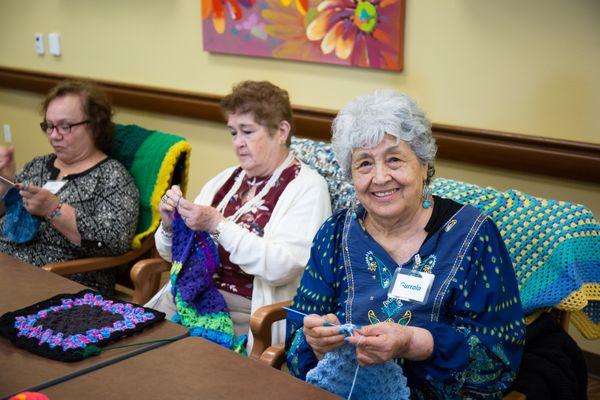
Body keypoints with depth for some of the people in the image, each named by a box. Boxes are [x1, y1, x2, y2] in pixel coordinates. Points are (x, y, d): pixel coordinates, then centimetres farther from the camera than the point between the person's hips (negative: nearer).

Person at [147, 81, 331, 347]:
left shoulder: (307, 187, -3)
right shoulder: (225, 179, 15)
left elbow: (281, 267, -18)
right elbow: (173, 254, 19)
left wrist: (217, 224, -21)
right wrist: (170, 225, -3)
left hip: (250, 314, -6)